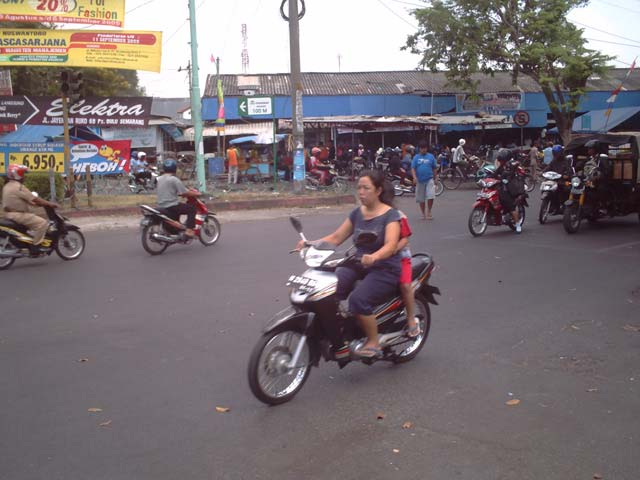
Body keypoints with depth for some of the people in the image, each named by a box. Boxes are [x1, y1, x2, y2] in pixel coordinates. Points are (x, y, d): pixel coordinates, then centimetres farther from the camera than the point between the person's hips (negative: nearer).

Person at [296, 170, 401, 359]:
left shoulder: (390, 215, -8)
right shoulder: (357, 213, 10)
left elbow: (391, 244, -25)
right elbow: (336, 237, 10)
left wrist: (373, 257, -46)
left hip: (384, 269, -6)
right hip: (357, 265, 6)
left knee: (358, 299, -32)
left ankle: (373, 343, -10)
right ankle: (338, 345, -15)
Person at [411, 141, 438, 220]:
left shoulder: (431, 157, 3)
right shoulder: (416, 157, 2)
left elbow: (435, 168, 9)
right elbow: (413, 168, -2)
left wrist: (435, 178, 8)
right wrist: (414, 177, -17)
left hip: (429, 179, -1)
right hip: (420, 181, 1)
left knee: (430, 197, -14)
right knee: (421, 199, 8)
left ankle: (429, 212, 5)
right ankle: (423, 214, 22)